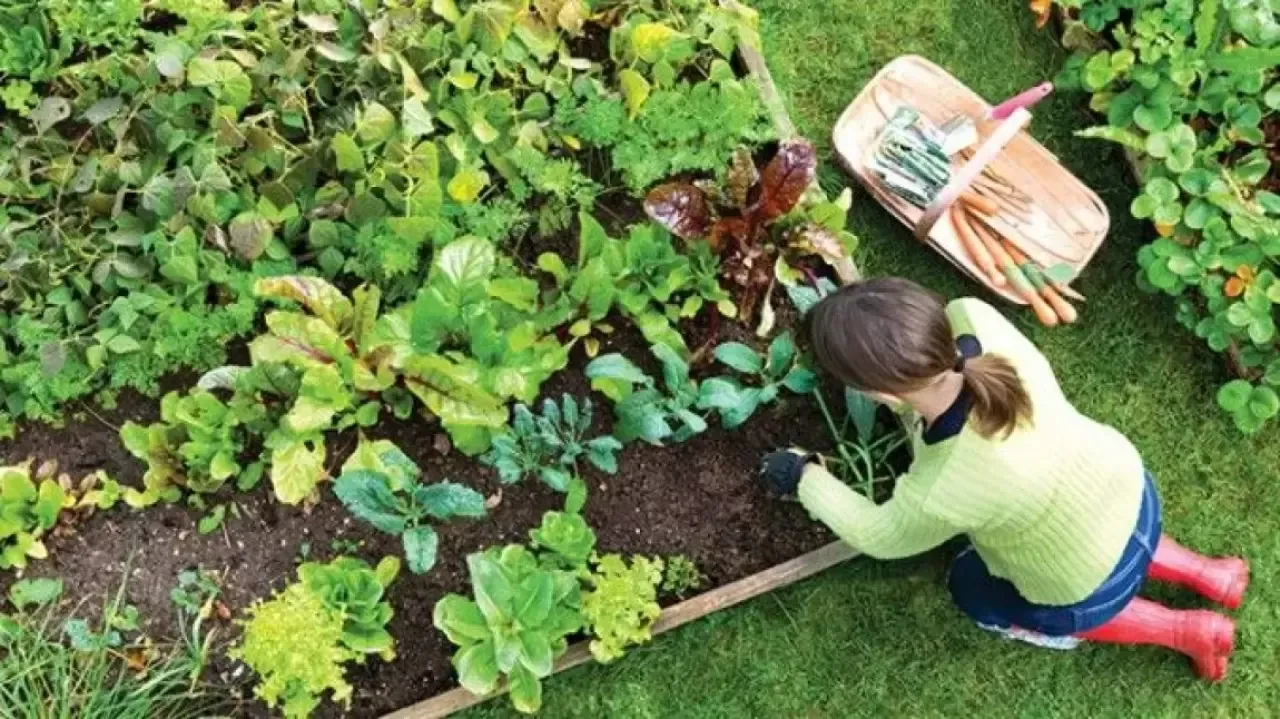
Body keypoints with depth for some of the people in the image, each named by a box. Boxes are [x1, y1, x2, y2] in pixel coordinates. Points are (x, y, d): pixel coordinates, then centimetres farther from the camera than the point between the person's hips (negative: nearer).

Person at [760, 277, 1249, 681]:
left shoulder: (941, 493, -41)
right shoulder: (974, 319, -31)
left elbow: (881, 537, -16)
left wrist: (806, 478, -5)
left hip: (1090, 586, -5)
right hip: (1127, 487, 6)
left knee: (975, 592, 25)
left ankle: (1184, 631, 25)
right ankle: (1207, 574, 36)